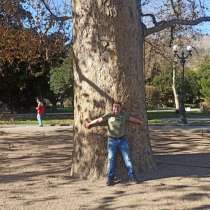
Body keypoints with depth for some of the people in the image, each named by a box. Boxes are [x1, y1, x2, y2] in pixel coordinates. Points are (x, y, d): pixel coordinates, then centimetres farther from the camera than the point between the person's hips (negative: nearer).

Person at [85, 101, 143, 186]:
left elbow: (133, 119, 8)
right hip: (112, 140, 0)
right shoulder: (109, 115, -4)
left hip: (123, 140, 0)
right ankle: (110, 179, 1)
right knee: (111, 159, -3)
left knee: (127, 158, -2)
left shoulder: (124, 115, -3)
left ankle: (132, 177, 5)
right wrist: (89, 124, 11)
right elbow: (98, 120, 4)